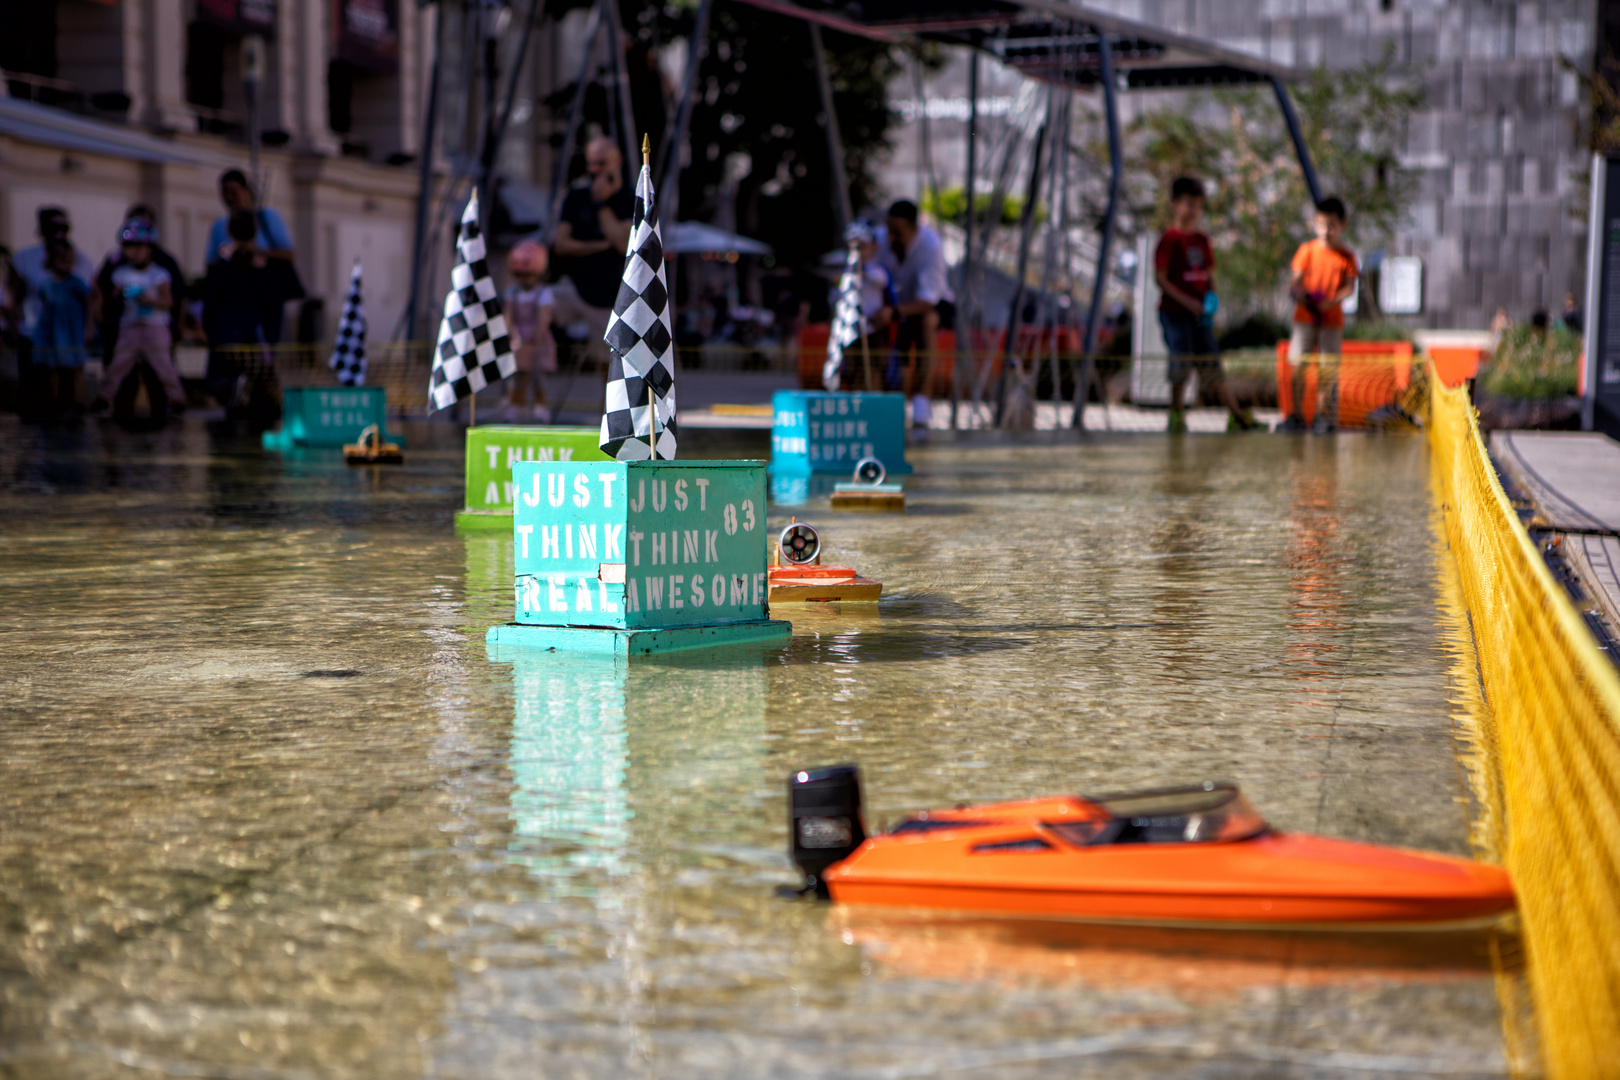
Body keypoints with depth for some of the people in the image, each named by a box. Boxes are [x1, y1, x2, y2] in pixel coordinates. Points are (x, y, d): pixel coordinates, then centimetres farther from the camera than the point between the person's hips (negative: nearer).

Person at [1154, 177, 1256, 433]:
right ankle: (1176, 413, 10)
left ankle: (1235, 415, 3)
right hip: (1174, 312, -6)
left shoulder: (1203, 241, 11)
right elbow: (1160, 277, -13)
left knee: (1212, 362, 5)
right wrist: (1186, 301, -19)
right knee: (1182, 363, -5)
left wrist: (1211, 299, -1)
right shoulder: (1170, 239, -8)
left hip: (1199, 313, 6)